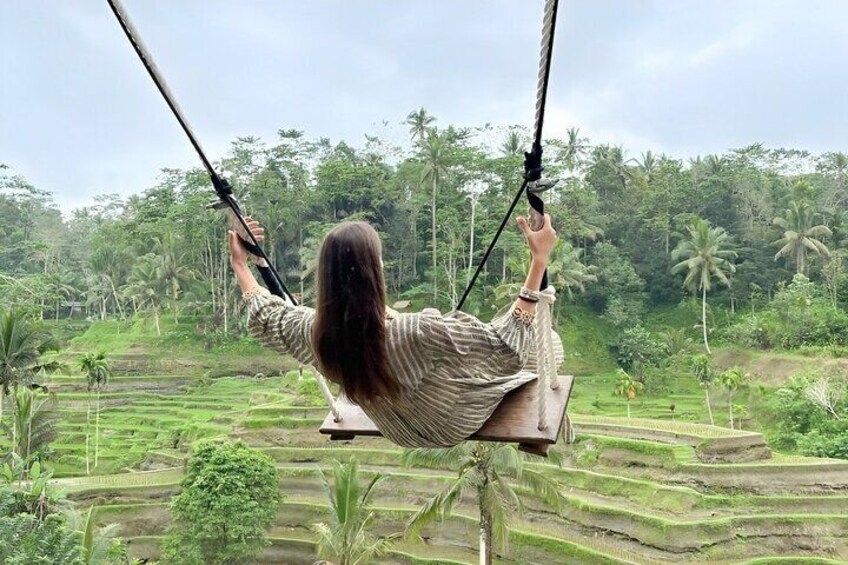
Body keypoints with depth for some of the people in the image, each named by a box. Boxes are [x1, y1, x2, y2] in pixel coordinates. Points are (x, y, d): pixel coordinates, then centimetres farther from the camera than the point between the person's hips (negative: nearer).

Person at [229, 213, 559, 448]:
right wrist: (539, 260, -40)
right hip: (452, 424, -5)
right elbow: (509, 346, -38)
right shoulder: (416, 333, -46)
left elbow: (263, 317, -4)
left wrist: (240, 263, 7)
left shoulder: (315, 332, -27)